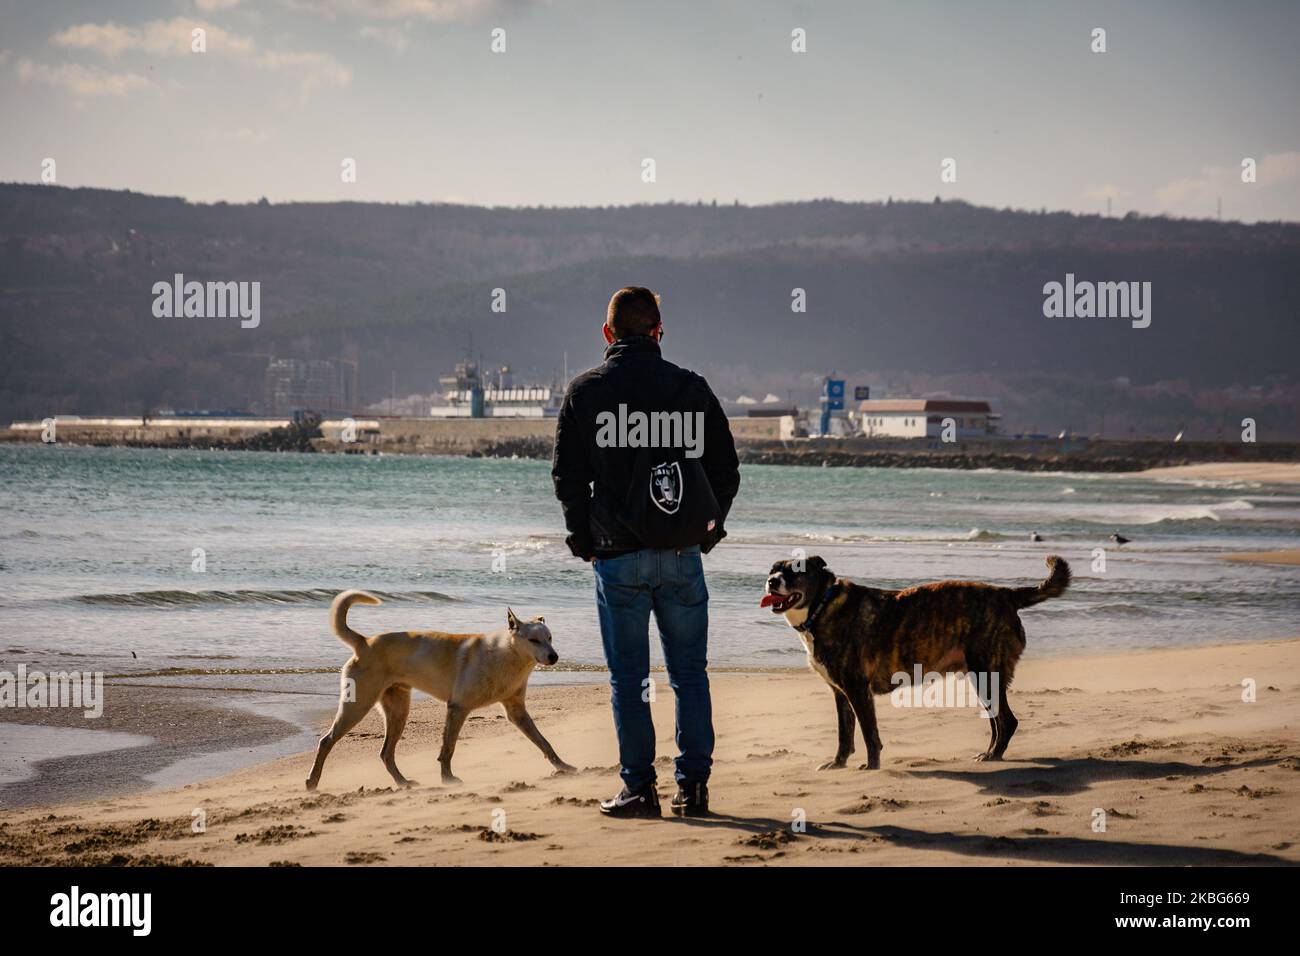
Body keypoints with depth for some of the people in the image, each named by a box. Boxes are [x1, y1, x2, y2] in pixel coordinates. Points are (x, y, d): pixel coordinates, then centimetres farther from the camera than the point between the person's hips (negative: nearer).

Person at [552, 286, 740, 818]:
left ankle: (639, 789, 4)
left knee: (628, 677, 4)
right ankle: (693, 787, 7)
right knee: (690, 673, 9)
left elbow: (568, 475, 1)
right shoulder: (692, 389, 3)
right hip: (683, 555, 2)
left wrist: (584, 540, 11)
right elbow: (726, 470, 7)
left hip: (619, 556, -2)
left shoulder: (585, 391, -1)